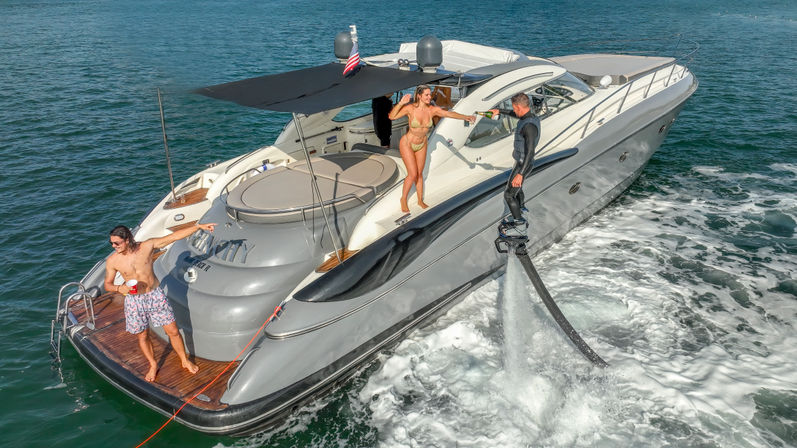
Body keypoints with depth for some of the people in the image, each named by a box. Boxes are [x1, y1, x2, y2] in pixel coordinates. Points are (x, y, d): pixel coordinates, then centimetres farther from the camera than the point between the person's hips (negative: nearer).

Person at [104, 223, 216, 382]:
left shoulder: (147, 246, -13)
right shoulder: (112, 261, -11)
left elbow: (174, 237, -11)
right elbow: (107, 284, 2)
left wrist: (198, 226, -14)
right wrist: (119, 288, -21)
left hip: (155, 295, 0)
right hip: (134, 301, 1)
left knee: (173, 331, 6)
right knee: (143, 336, 14)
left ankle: (185, 361, 27)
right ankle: (153, 366, 39)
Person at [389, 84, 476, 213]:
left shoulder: (433, 110, -15)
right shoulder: (410, 108, -24)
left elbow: (450, 114, -27)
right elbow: (392, 116, -29)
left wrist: (466, 117, -42)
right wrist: (400, 103, -41)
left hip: (422, 145, 4)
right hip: (407, 144, -4)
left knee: (419, 174, 16)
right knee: (413, 174, -7)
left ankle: (420, 200, 33)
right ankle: (403, 199, 16)